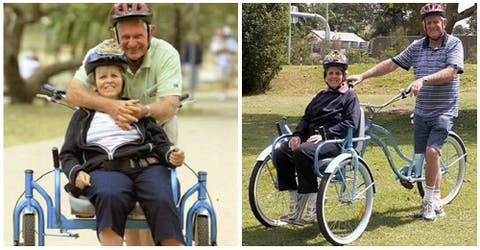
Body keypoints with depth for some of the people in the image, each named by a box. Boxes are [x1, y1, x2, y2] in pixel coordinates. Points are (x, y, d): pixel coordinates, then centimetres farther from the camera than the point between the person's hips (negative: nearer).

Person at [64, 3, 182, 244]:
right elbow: (73, 92, -32)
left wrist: (143, 111, -57)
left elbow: (170, 106, -34)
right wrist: (111, 105, -51)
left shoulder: (166, 54, -25)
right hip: (117, 133, 1)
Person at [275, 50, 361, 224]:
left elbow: (350, 123, -9)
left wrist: (325, 134, -18)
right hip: (312, 138, 7)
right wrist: (298, 134, 1)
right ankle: (294, 206, -12)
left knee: (302, 152, -35)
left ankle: (312, 201, -24)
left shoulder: (349, 96, 5)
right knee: (281, 152, -17)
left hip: (335, 142, -7)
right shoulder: (321, 96, 27)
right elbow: (307, 117, 21)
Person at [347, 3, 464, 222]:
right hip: (421, 112, 5)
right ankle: (436, 205, 18)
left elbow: (450, 72, -21)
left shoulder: (454, 44, -6)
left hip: (444, 111, -5)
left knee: (431, 151, -20)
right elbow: (392, 64, 6)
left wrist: (423, 80, -35)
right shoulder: (417, 47, 8)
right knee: (428, 156, 6)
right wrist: (362, 76, -4)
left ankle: (430, 202, -8)